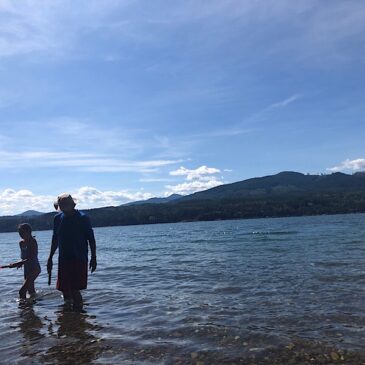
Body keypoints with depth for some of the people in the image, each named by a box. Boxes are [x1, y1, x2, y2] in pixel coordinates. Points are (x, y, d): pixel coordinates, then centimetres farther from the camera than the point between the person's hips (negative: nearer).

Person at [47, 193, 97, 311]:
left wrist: (93, 257, -7)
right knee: (64, 289, 8)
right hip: (63, 259, 5)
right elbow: (55, 239, 15)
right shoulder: (58, 218, 6)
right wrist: (50, 258, 15)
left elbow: (91, 239, -5)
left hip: (79, 259, -5)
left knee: (74, 290, -8)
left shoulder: (83, 218, -8)